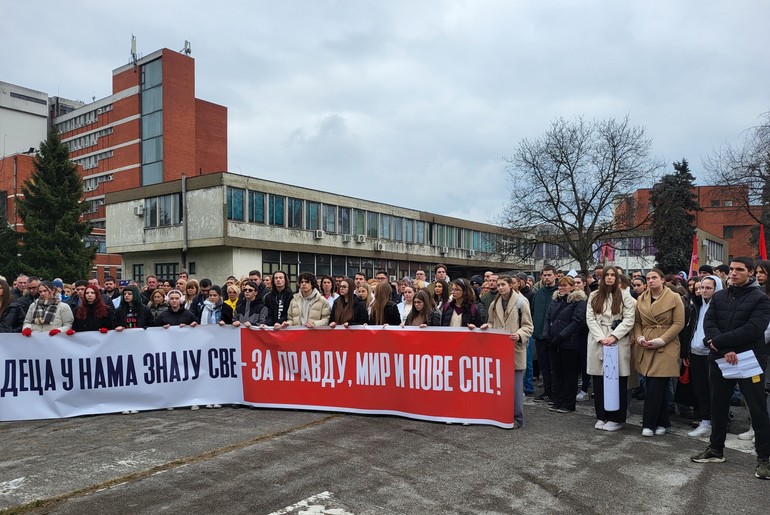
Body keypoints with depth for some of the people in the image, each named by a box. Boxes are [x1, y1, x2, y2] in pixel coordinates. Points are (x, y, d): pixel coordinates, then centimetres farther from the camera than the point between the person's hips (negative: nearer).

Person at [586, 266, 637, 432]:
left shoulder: (624, 295, 4)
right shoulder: (594, 296, 11)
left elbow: (629, 320, -3)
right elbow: (590, 319, 3)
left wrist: (613, 336, -13)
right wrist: (601, 338, -9)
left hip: (619, 342, -2)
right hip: (598, 342, 2)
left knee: (617, 380, 0)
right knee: (599, 381, 4)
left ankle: (616, 418, 10)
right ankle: (601, 416, 15)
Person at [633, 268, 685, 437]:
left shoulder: (674, 297, -2)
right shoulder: (641, 299, 10)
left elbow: (679, 323, -6)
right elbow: (637, 322, 14)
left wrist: (661, 340, -13)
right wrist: (639, 338, -5)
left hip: (665, 347, -4)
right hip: (645, 347, 4)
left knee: (655, 386, -6)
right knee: (659, 387, 7)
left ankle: (649, 424, 2)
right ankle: (662, 422, 20)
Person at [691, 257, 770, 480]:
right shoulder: (719, 296, 9)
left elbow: (752, 329, -18)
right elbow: (708, 323, -3)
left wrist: (717, 342, -18)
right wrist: (724, 349, -18)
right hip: (720, 359, 5)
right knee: (718, 407, 15)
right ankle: (716, 449, 28)